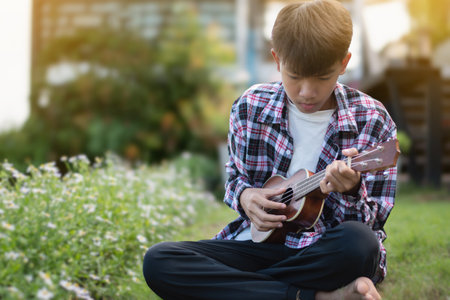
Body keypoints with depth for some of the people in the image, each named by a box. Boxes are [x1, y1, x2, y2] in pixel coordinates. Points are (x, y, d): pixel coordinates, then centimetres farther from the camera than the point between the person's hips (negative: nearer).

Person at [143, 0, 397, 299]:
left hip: (325, 252, -3)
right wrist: (245, 196, -7)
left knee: (360, 243, -39)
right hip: (260, 239, 3)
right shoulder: (250, 107, 3)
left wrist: (350, 193, -27)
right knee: (158, 260, -21)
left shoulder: (372, 121, -4)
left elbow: (372, 221, -4)